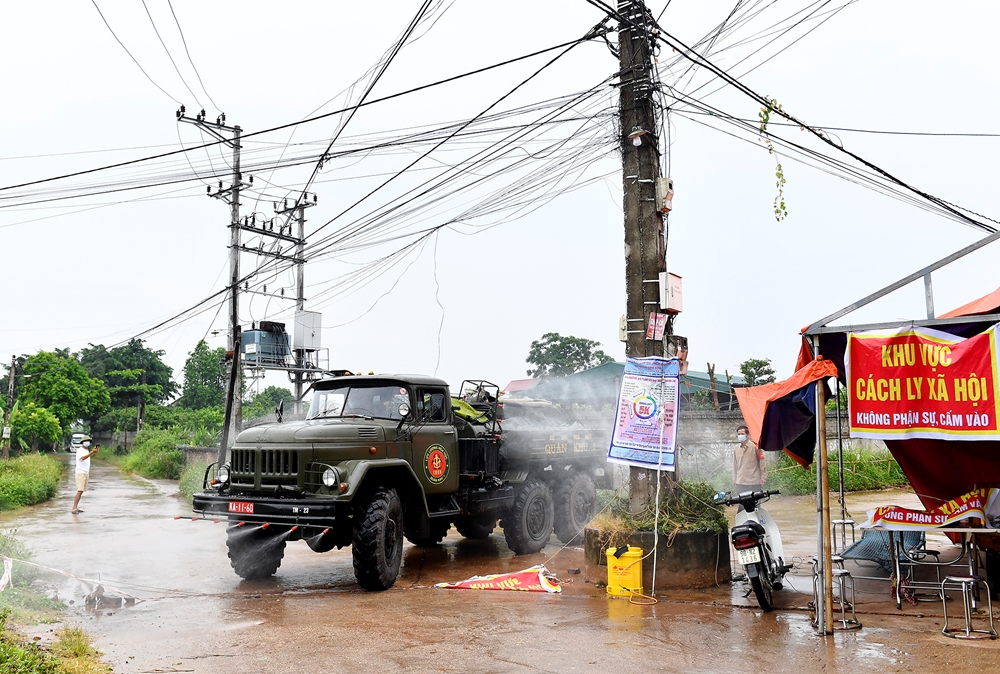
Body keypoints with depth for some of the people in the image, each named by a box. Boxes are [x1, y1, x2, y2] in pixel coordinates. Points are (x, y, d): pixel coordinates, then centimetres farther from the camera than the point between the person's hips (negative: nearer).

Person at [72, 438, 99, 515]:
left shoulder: (87, 451, 15)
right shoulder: (79, 451, -11)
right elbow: (83, 458, -33)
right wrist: (92, 452, -46)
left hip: (86, 473, 8)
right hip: (80, 473, -8)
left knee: (82, 491, 7)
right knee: (80, 491, -16)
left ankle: (76, 507, 11)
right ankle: (74, 508, -17)